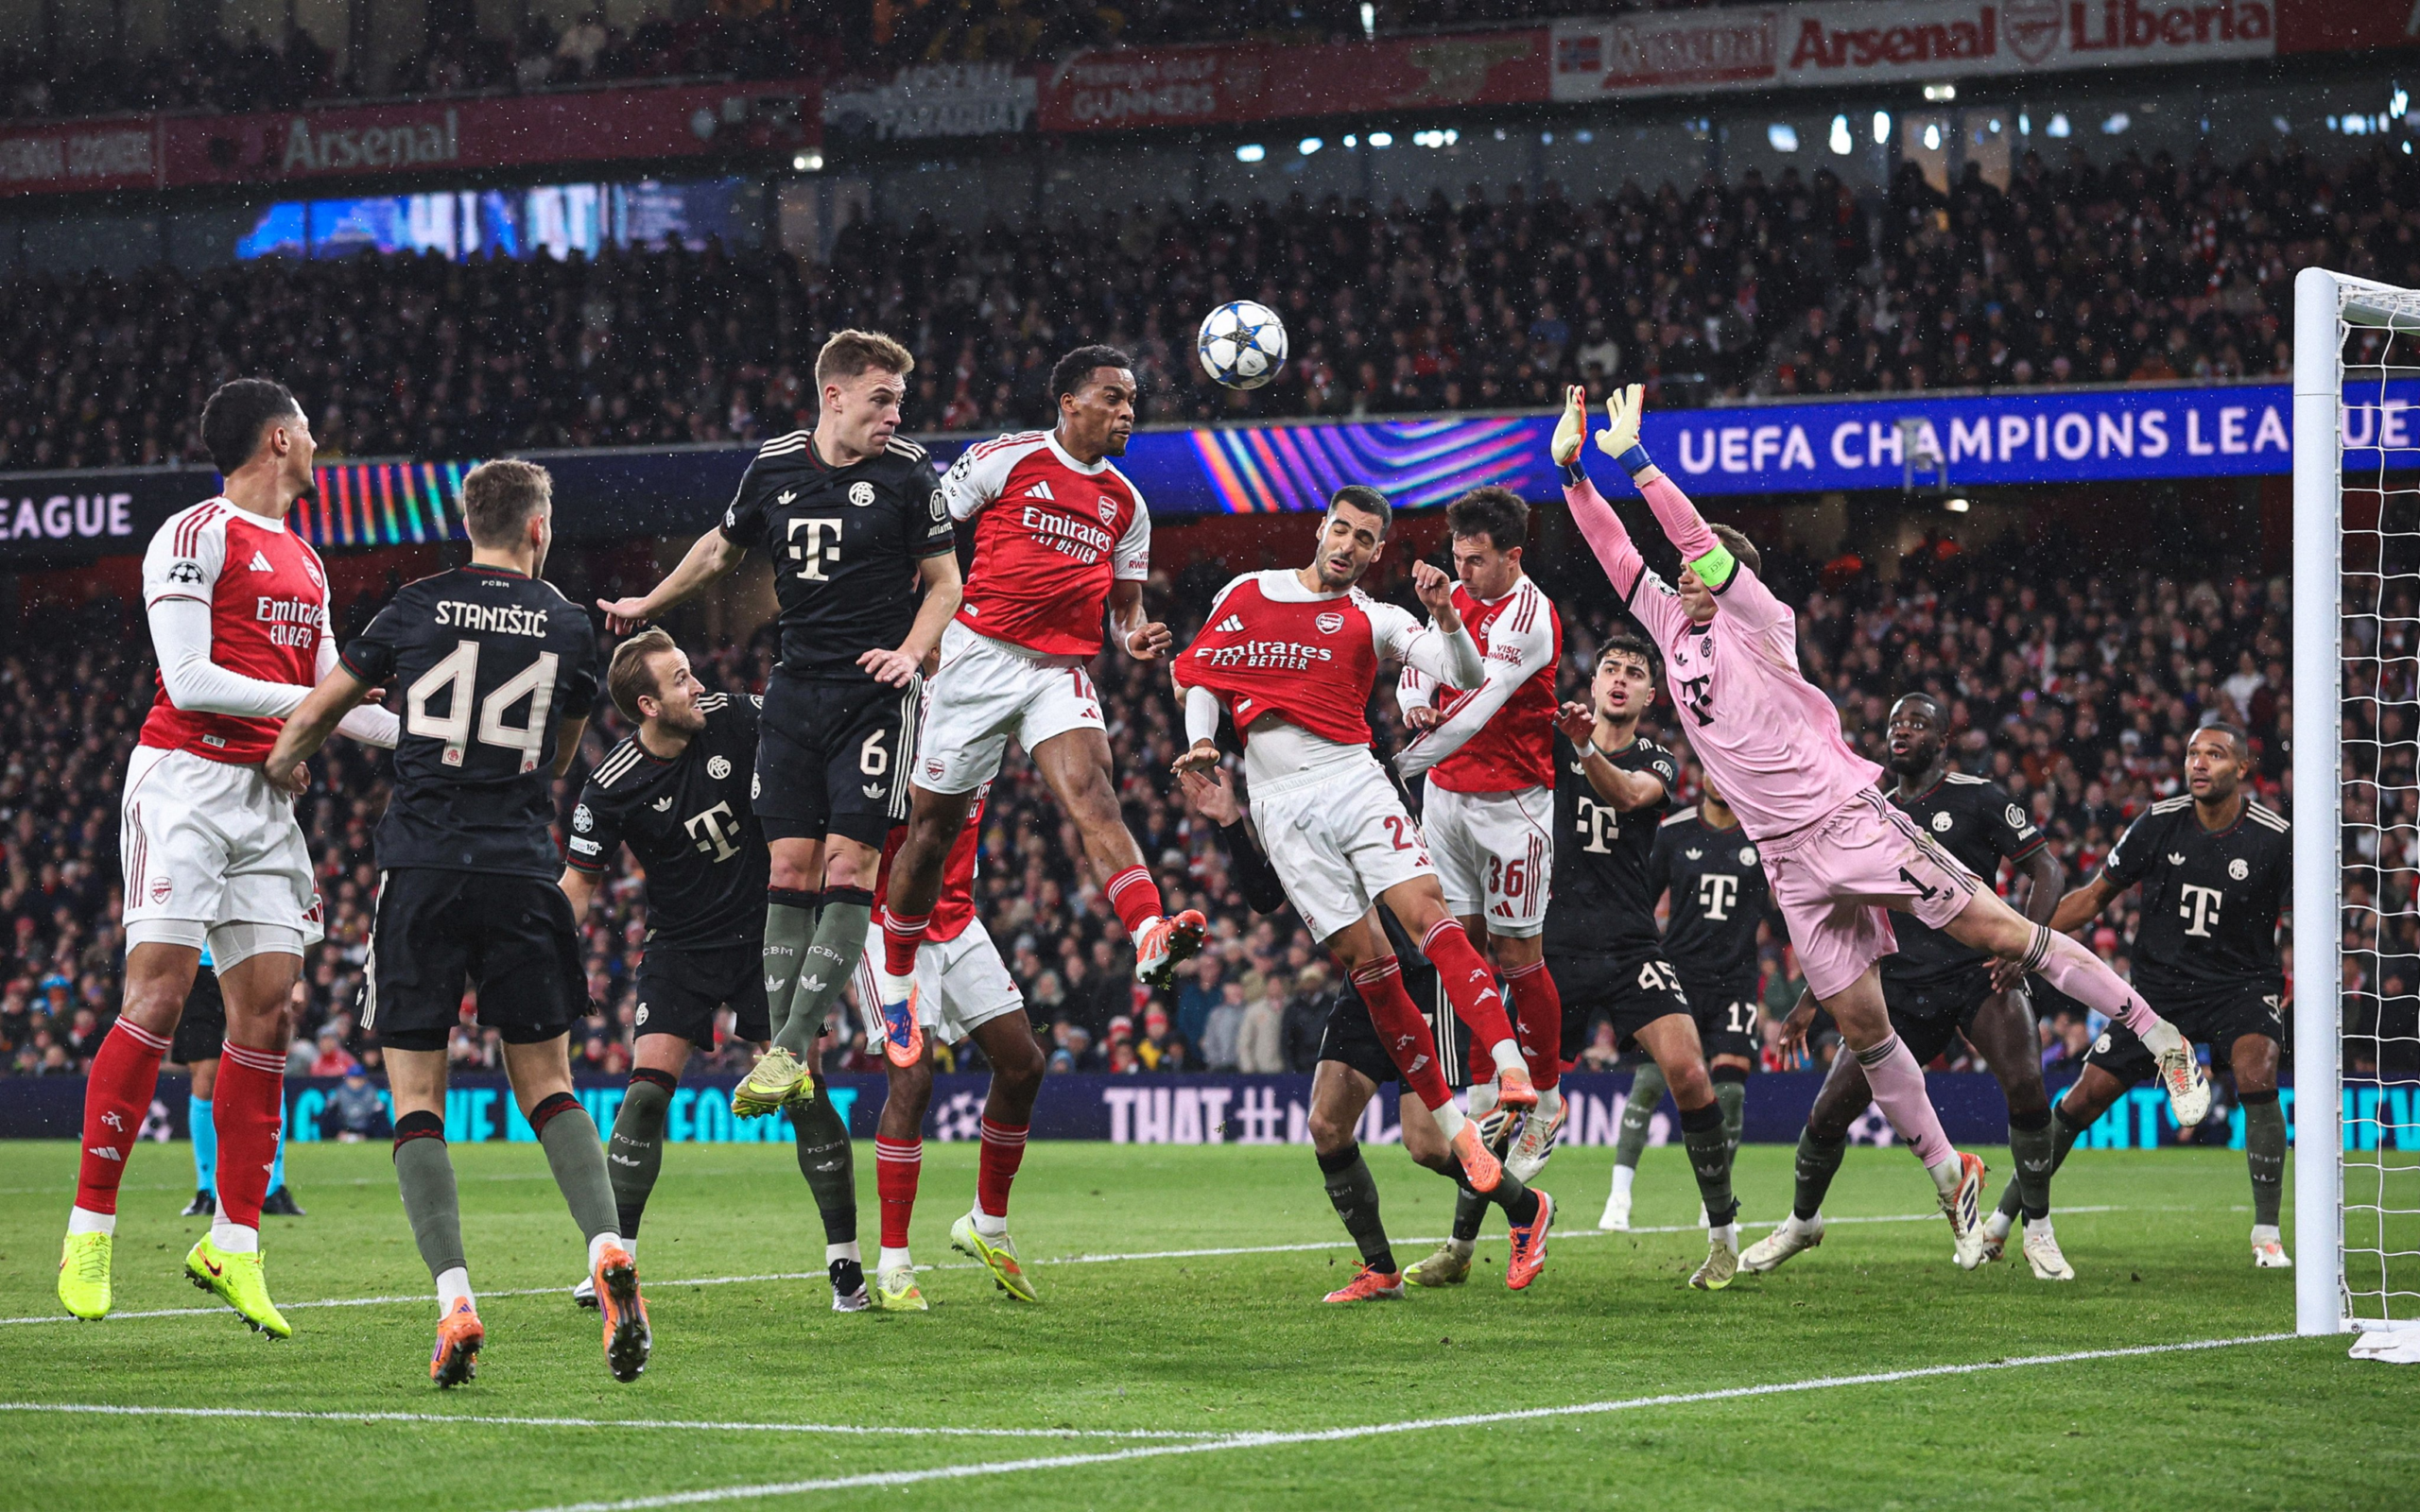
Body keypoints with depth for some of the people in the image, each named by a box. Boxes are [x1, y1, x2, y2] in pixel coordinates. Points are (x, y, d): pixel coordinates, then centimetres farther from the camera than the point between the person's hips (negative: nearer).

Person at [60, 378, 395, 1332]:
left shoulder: (303, 565, 20)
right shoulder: (198, 536, -7)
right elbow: (189, 680, -13)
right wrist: (303, 700, -13)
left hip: (265, 799, 8)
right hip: (186, 782, -8)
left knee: (268, 1010, 1)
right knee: (159, 995, -14)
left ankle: (233, 1245, 5)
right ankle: (89, 1229, -9)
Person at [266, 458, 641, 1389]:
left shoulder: (418, 608, 5)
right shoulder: (569, 629, 8)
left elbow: (318, 711, 15)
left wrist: (286, 766, 37)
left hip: (423, 867, -1)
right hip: (523, 875, 1)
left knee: (415, 1094, 2)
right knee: (545, 1081, 12)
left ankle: (454, 1302, -12)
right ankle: (608, 1251, -11)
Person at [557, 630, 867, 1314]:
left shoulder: (732, 719, -10)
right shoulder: (613, 785, -15)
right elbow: (580, 880, -7)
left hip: (764, 935, 1)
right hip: (680, 945, -1)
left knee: (803, 1089, -7)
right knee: (649, 1087, -15)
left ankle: (846, 1262, 3)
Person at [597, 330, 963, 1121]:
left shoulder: (908, 473, -4)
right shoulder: (775, 465, 5)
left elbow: (944, 582, 3)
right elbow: (723, 548, 24)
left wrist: (911, 653, -14)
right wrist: (649, 604, 35)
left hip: (874, 693, -3)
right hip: (795, 691, 3)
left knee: (849, 866, -12)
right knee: (790, 867, -1)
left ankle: (791, 1048, -11)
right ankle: (783, 1058, 1)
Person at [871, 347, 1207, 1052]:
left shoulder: (1126, 503, 14)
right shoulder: (1009, 459, -1)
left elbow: (1125, 602, 21)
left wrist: (1137, 637, -2)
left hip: (1061, 672, 3)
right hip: (980, 657, -3)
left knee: (1093, 795, -23)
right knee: (934, 829, 5)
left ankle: (1150, 938, -44)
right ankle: (895, 982, 25)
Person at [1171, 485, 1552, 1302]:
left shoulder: (1375, 621, 9)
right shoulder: (1247, 594, 14)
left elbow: (1466, 677, -1)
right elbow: (1201, 674, 21)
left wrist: (1445, 618, -19)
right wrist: (1200, 740, 2)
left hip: (1353, 781, 0)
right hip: (1281, 802, 0)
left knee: (1423, 906, -24)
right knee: (1366, 960, -8)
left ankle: (1512, 1071, -35)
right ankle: (1453, 1131, -6)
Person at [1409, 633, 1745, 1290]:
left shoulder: (1658, 761, 8)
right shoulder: (1556, 738, 9)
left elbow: (1628, 794, -15)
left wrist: (1585, 748, -35)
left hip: (1632, 950, 0)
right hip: (1557, 947, 0)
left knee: (1688, 1074, -18)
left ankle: (1723, 1233, -4)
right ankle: (1458, 1248, 13)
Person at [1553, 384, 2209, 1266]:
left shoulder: (1760, 624, -2)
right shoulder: (1672, 630, 14)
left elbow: (1698, 538, -13)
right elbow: (1615, 552, 12)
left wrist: (1632, 457, -15)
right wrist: (1573, 467, 1)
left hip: (1849, 820, -6)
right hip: (1789, 861, 6)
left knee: (1997, 932, -10)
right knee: (1860, 1026, 2)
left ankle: (2162, 1040, -6)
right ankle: (1947, 1176, 10)